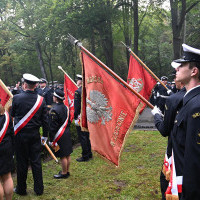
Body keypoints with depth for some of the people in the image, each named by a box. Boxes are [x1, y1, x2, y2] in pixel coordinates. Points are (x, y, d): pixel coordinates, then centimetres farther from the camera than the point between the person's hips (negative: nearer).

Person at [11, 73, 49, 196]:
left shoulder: (17, 98, -11)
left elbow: (12, 114, 3)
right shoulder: (41, 99, -5)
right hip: (35, 134, 2)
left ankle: (21, 189, 23)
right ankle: (39, 189, 20)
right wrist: (45, 135, 9)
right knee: (36, 161, 10)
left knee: (22, 162, 9)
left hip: (20, 134, -2)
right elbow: (45, 119, 0)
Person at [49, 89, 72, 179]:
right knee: (67, 154, 15)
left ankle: (64, 173, 14)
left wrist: (52, 139, -11)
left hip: (59, 137, -8)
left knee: (63, 156, 2)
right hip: (67, 134, 8)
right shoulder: (66, 107, 5)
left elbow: (53, 126, -17)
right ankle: (67, 171, 28)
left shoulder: (54, 110, -19)